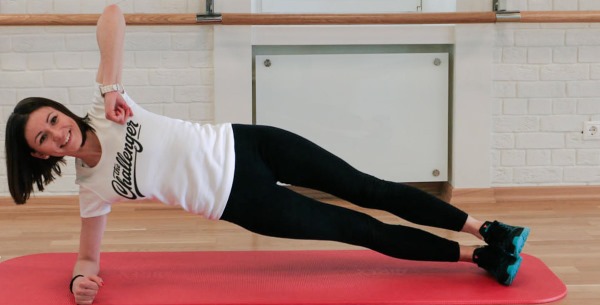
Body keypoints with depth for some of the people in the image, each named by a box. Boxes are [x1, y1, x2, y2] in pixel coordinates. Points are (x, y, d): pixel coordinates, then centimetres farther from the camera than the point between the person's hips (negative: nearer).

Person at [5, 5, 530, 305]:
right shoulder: (94, 189, -4)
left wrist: (111, 87, -23)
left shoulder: (105, 109, -7)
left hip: (240, 146, 1)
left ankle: (487, 229, 13)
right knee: (356, 228, 1)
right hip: (240, 202, 0)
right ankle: (479, 256, 12)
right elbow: (88, 256, 6)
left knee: (364, 189, 1)